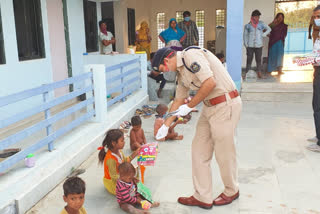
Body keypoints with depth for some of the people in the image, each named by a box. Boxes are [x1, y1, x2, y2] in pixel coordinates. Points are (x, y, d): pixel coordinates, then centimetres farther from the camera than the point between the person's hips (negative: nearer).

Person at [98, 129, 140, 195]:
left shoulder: (119, 151, -8)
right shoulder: (110, 159, -34)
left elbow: (125, 161, 10)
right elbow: (114, 177, -29)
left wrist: (134, 154, 0)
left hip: (120, 176, 9)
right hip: (112, 182, -9)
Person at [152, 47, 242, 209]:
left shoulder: (191, 55, -15)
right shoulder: (181, 71, 15)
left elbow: (210, 82, -24)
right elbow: (179, 100, 22)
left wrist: (189, 106, -13)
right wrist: (166, 125, 23)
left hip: (226, 105, -10)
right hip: (210, 107, 10)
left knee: (223, 152, 5)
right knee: (199, 150, 10)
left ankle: (231, 191, 31)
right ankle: (202, 197, 21)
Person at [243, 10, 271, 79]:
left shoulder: (261, 24, 5)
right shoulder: (247, 25, 2)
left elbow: (269, 29, 16)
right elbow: (245, 35, 7)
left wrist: (263, 35, 1)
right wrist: (246, 45, -1)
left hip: (259, 46, 1)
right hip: (250, 46, -1)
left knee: (258, 60, 3)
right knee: (249, 59, -2)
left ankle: (259, 73, 12)